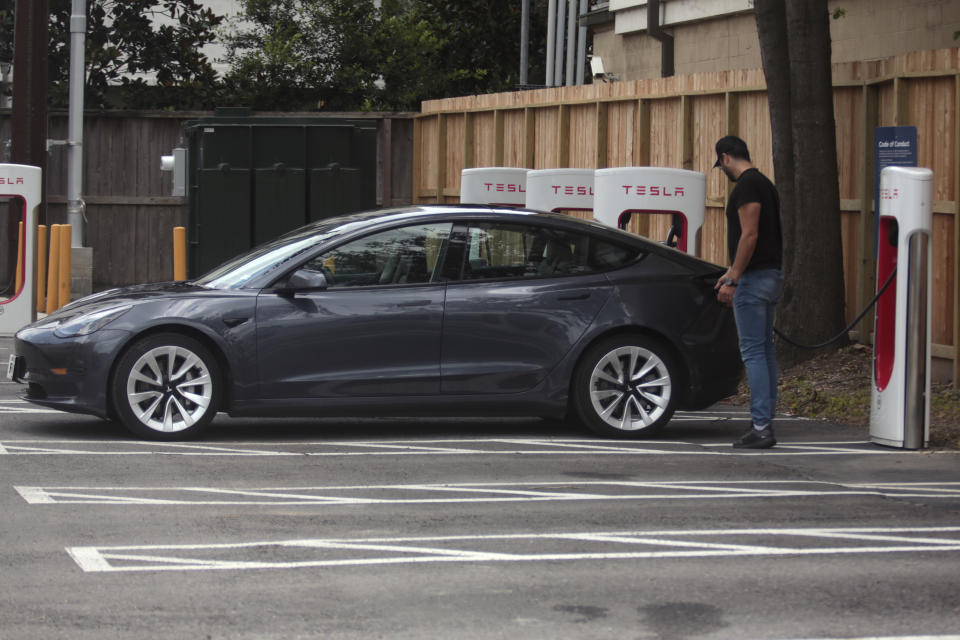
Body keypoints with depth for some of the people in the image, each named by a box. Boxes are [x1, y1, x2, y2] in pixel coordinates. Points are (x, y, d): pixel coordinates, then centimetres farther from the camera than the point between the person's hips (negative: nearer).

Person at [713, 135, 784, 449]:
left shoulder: (746, 185, -14)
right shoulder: (764, 183, 17)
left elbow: (749, 235, -21)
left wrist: (732, 281, -17)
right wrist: (732, 273, 28)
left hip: (754, 279, -10)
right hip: (771, 275, 10)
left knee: (753, 352, -9)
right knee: (765, 351, 11)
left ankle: (761, 427, -11)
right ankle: (765, 424, 13)